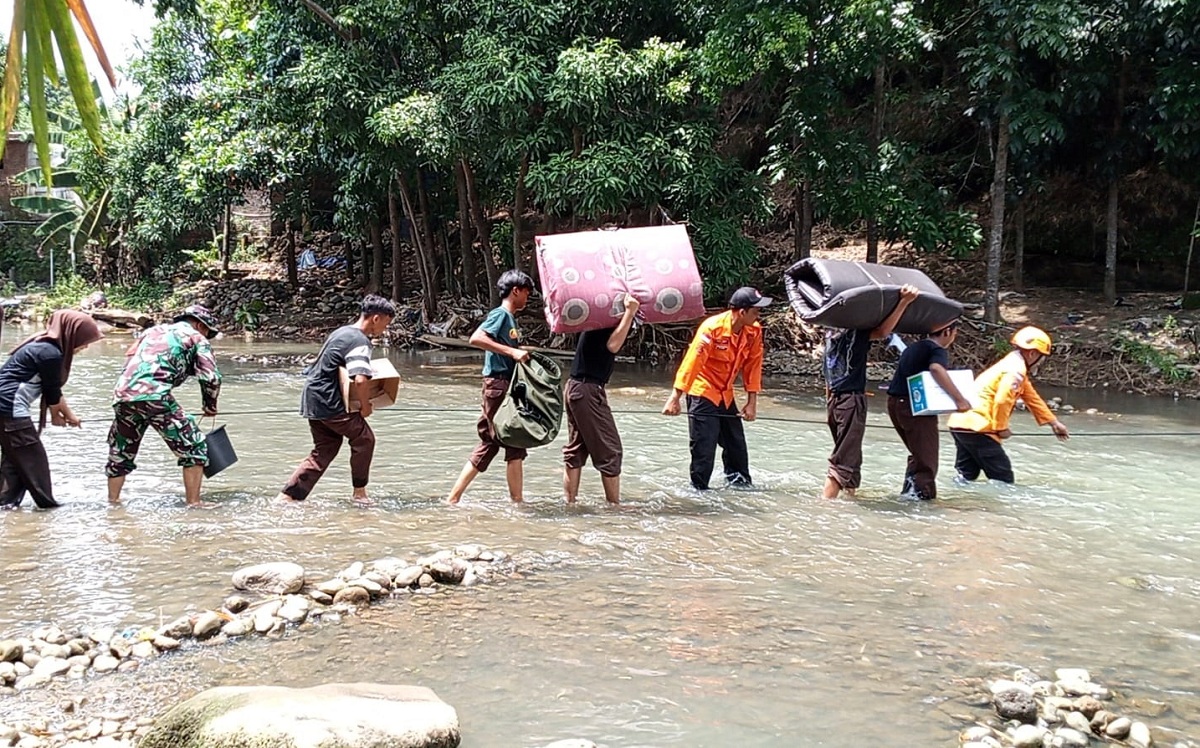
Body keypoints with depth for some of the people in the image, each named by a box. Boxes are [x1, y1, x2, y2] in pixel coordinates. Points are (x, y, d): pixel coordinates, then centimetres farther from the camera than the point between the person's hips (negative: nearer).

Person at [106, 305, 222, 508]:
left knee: (120, 453, 24)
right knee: (194, 449, 5)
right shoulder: (197, 338, 14)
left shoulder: (153, 330, 32)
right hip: (154, 396, -6)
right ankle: (193, 503, 1)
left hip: (122, 395, 6)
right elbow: (211, 378, 5)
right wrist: (210, 406, 20)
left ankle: (113, 501, 29)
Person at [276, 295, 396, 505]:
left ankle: (286, 496, 9)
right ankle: (359, 492, 15)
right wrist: (365, 405, -14)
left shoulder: (342, 332, 15)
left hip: (312, 397, 10)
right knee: (364, 438, 5)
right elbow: (361, 380, -31)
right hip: (329, 402, -10)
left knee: (324, 451, 13)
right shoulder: (359, 341, -17)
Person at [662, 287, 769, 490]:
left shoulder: (754, 331, -7)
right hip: (702, 392, -6)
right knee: (704, 445, -7)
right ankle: (699, 489, 4)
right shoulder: (712, 328, -24)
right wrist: (675, 398, -23)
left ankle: (741, 483, 24)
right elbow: (691, 362, -23)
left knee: (736, 443, 11)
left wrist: (752, 403, 0)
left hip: (725, 394, 6)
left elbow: (753, 366, 1)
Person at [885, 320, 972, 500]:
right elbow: (936, 369, -31)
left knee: (917, 454, 21)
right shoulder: (938, 351, -9)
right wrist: (959, 399, -31)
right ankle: (922, 493, -5)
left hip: (895, 402, 9)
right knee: (926, 458, -2)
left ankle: (909, 491, 18)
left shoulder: (913, 348, 18)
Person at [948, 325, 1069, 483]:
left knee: (967, 475, 14)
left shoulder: (1014, 364, 20)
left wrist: (1054, 422, 28)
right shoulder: (1015, 370, -11)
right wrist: (1002, 428, -9)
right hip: (975, 426, -10)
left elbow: (1032, 398, 26)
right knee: (1003, 477, -5)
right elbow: (1002, 401, -23)